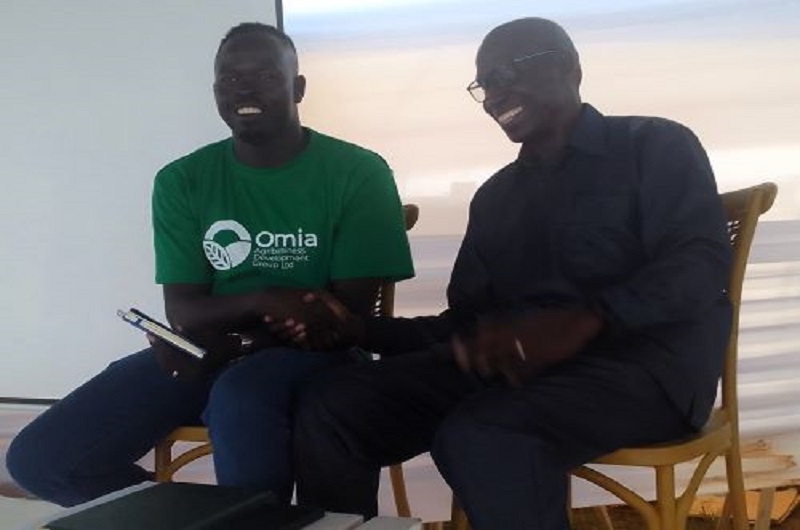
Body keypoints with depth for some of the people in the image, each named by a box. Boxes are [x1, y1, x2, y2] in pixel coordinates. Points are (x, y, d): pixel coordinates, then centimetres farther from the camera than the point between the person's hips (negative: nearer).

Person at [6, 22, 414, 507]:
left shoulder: (358, 173, -5)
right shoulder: (182, 181, 5)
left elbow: (349, 314, -9)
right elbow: (183, 311, -1)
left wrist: (234, 344, -19)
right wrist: (263, 300, -22)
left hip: (311, 354, -4)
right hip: (203, 351, 4)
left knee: (239, 397, -40)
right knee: (37, 458, -12)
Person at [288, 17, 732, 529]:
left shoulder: (656, 146, 8)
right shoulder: (495, 196, 26)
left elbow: (700, 264, -9)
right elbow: (468, 321, 21)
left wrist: (583, 321, -26)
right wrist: (363, 330, 3)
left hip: (642, 357, -5)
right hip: (517, 366, 6)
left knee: (479, 437, -36)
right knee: (330, 404, -15)